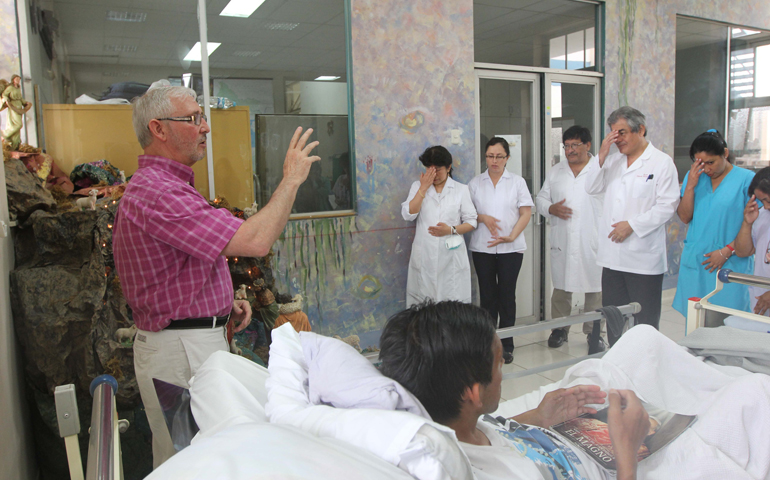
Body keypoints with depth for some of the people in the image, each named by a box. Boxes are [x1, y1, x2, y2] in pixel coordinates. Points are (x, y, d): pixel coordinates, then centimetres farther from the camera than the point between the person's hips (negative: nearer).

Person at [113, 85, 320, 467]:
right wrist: (291, 178, -16)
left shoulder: (158, 185, 16)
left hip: (192, 341, 11)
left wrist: (224, 303, 9)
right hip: (181, 350, -11)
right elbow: (255, 241, -29)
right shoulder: (156, 193, -21)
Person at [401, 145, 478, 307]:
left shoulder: (461, 189, 7)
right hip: (424, 256, 1)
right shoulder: (418, 186, 10)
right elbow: (408, 215, -4)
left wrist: (451, 230, -13)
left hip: (451, 257, -1)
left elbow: (471, 222, 5)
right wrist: (423, 188, -7)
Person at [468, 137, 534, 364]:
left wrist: (512, 236, -14)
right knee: (487, 295, 5)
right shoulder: (475, 183, 7)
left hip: (511, 248, -1)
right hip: (482, 248, 1)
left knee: (507, 295, 3)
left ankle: (506, 345, 14)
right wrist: (483, 218, -12)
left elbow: (526, 213, 0)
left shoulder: (517, 181, 4)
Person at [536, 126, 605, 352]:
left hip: (593, 242, -3)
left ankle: (594, 332, 18)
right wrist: (551, 208, -8)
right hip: (562, 242, 3)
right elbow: (541, 198, 15)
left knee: (595, 288, 4)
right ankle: (559, 329, 26)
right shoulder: (555, 171, 13)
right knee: (561, 286, 11)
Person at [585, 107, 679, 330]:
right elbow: (592, 188, 6)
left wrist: (632, 225, -16)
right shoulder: (613, 160, 15)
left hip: (643, 257, -5)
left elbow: (667, 204, -11)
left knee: (645, 324, 3)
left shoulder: (662, 162, -3)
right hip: (613, 255, 6)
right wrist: (602, 155, -4)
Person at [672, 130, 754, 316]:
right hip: (694, 263, 3)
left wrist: (727, 251, -11)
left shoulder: (746, 179, -2)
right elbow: (685, 217, 4)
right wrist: (690, 186, -7)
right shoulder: (693, 177, 9)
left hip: (730, 264, -3)